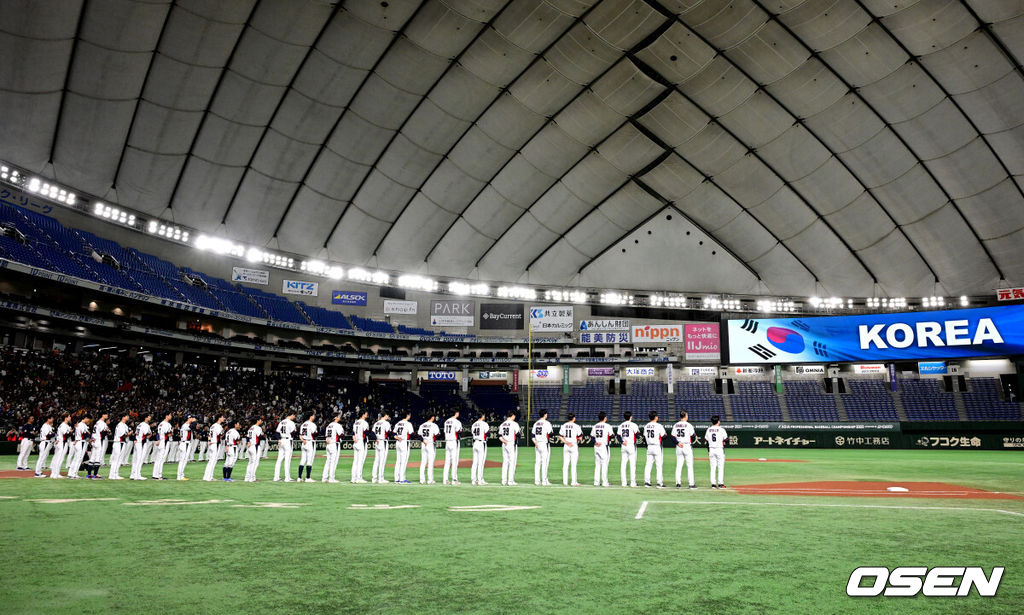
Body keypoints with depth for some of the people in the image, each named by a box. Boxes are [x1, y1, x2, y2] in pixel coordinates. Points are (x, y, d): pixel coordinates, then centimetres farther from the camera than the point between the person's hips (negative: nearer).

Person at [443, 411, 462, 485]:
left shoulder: (446, 421, 13)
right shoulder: (457, 422, -10)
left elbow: (445, 432, 15)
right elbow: (459, 432, -14)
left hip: (447, 442, 7)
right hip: (454, 442, -7)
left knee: (447, 461, 9)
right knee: (454, 461, -4)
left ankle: (445, 479, 9)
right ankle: (454, 480, -4)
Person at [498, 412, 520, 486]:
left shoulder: (502, 424, 11)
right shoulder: (514, 424, -9)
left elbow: (499, 436, 8)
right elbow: (518, 435, -13)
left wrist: (504, 441, -4)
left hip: (504, 445, 6)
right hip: (512, 444, -6)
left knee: (505, 462, 11)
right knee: (512, 462, -2)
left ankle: (503, 481, 11)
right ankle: (510, 481, -4)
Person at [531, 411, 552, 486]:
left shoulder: (536, 423, 11)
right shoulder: (546, 423, -9)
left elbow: (533, 434, 7)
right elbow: (550, 434, -12)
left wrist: (535, 442, -2)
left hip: (537, 445, 6)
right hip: (545, 444, -6)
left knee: (537, 462, 9)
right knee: (544, 462, -4)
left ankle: (537, 480, 10)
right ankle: (544, 481, -4)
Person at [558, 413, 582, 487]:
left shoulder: (563, 426, 6)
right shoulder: (576, 426, -9)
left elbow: (560, 436, 4)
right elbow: (580, 437, -5)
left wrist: (566, 442, -2)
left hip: (565, 446, 5)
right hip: (574, 446, -4)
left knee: (565, 464, 7)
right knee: (573, 464, -1)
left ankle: (565, 482, 8)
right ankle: (574, 482, 1)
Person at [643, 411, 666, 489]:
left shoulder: (646, 426, 7)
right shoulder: (658, 426, -11)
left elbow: (644, 436, 10)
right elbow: (664, 435, -8)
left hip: (649, 447, 6)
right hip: (657, 446, -6)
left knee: (648, 465, 8)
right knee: (659, 465, -2)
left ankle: (646, 482, 7)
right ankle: (660, 483, -3)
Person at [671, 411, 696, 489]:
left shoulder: (675, 425, 6)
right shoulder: (688, 425, -9)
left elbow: (673, 436, 1)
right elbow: (693, 436, -7)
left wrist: (678, 443, -6)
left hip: (678, 447, 5)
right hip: (687, 446, -4)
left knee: (678, 466, 7)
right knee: (690, 466, 1)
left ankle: (678, 483, 5)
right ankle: (691, 484, 2)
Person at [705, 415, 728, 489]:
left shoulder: (708, 430, 4)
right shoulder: (721, 429, -9)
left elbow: (705, 439, 6)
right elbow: (726, 438, -2)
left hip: (711, 450, 4)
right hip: (719, 449, -4)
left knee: (713, 467, 8)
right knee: (721, 467, 2)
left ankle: (713, 484, 6)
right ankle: (720, 484, 0)